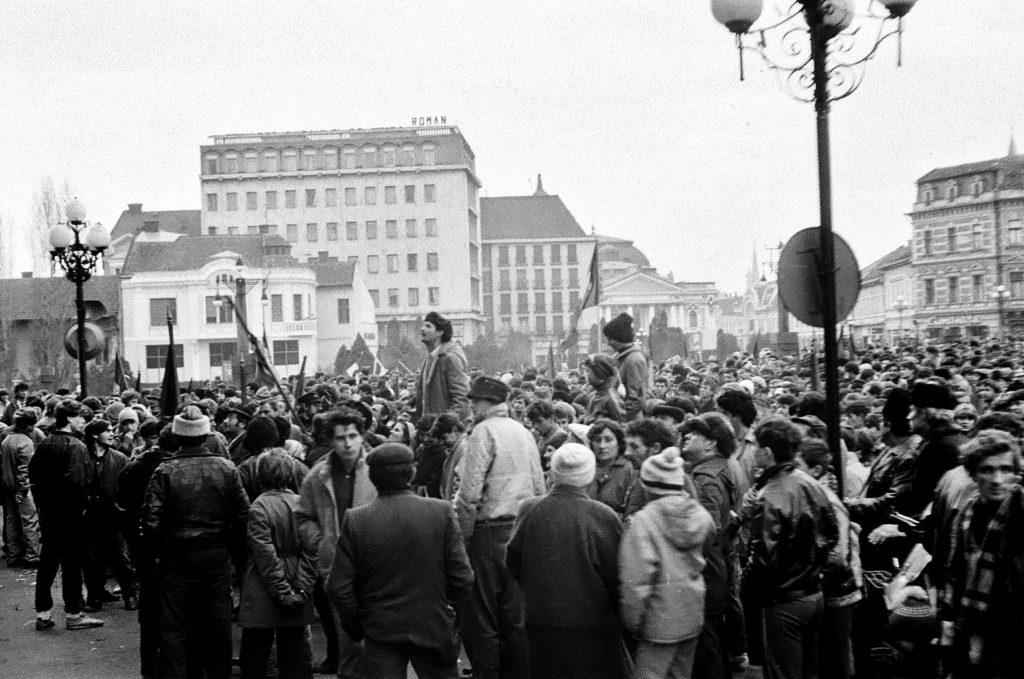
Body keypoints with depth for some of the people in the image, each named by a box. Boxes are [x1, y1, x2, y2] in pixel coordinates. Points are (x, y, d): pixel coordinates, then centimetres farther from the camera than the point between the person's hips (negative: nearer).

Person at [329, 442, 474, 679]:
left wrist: (355, 626, 6)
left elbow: (338, 587, -9)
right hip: (433, 627, 0)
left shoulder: (355, 520, -10)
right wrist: (449, 607, 8)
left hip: (380, 632, 0)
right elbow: (462, 576, -10)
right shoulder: (441, 511, -11)